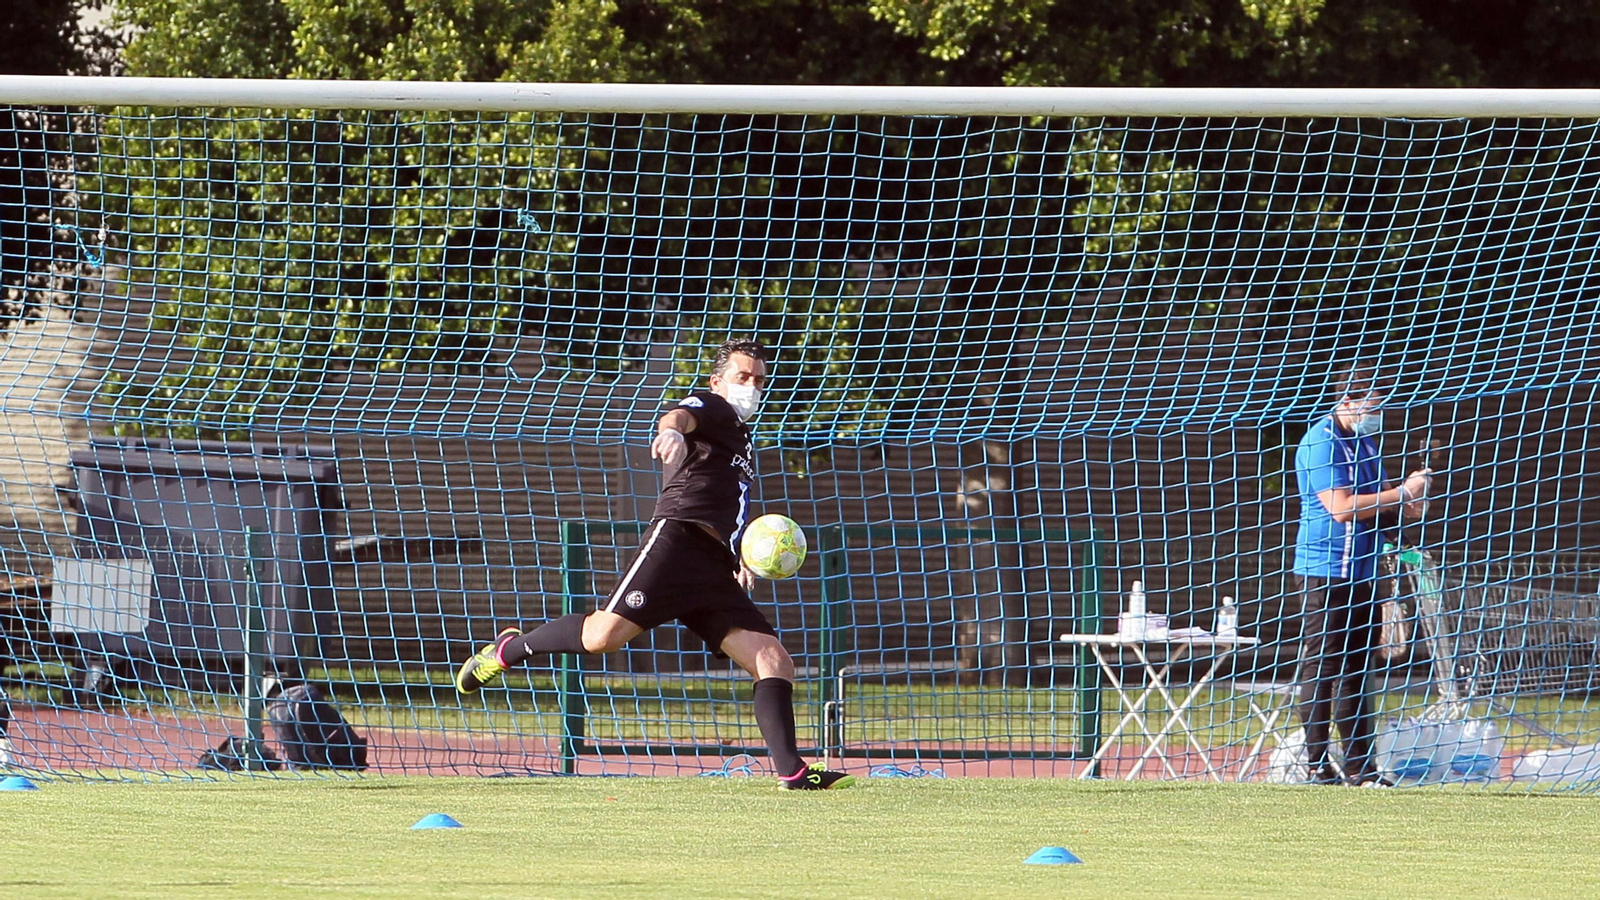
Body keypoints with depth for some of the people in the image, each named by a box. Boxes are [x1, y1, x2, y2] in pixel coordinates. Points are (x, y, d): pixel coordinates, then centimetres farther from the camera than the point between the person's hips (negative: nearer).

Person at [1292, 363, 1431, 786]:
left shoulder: (1365, 441, 15)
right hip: (1325, 572, -9)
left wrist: (1404, 507, 3)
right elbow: (1341, 508, -22)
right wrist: (1401, 493, -20)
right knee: (1320, 669, -6)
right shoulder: (1321, 443, -13)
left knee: (1356, 670, 10)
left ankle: (1359, 767, 13)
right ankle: (1317, 764, -4)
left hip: (1362, 572, 9)